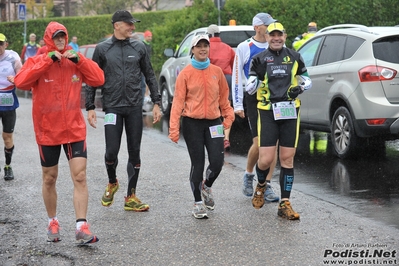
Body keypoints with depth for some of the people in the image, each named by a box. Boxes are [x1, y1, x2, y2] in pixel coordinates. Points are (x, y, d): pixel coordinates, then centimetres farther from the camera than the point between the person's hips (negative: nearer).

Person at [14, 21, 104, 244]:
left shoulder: (75, 61, 3)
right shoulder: (37, 61, -4)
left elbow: (98, 79, -4)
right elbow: (21, 82, -22)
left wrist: (79, 59, -14)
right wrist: (47, 61, -23)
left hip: (75, 129, 1)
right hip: (47, 131, -1)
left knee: (80, 177, -8)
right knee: (50, 178, 12)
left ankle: (82, 227, -9)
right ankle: (53, 222, 29)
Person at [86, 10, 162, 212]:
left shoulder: (139, 48, 6)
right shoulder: (102, 49, 1)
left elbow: (150, 76, 10)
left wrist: (156, 103, 4)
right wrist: (90, 107, -1)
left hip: (135, 107, 2)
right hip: (112, 107, -2)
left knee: (134, 152, 4)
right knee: (111, 151, -8)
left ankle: (131, 197, 13)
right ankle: (112, 183, 23)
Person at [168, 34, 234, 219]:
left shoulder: (216, 71, 7)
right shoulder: (186, 73, -2)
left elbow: (223, 96, 15)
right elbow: (178, 100, -4)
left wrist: (228, 116, 8)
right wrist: (174, 128, -9)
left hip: (213, 122, 3)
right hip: (192, 123, -3)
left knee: (217, 161, -6)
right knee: (198, 163, -1)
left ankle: (207, 186, 26)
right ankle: (198, 203, 13)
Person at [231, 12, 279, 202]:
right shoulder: (244, 48, 0)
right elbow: (236, 77, 1)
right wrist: (237, 105, -3)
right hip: (254, 99, -3)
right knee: (258, 143, -7)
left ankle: (267, 185, 8)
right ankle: (248, 175, 21)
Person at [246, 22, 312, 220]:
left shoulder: (294, 57, 9)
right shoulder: (260, 58, 3)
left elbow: (307, 80, 19)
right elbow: (249, 89, 1)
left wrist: (300, 87, -4)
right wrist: (257, 72, -18)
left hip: (290, 112, 2)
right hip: (268, 112, -2)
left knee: (287, 159, 2)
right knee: (265, 159, -8)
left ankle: (285, 204, 7)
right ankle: (260, 187, 25)